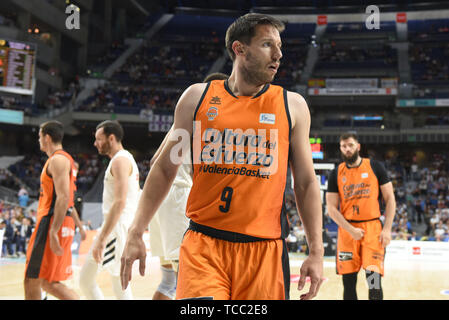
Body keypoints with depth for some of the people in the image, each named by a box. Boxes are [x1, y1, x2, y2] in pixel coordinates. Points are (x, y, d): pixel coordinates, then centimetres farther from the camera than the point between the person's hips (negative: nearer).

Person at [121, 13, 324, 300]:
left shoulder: (293, 106, 6)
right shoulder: (197, 97, 5)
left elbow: (306, 183, 9)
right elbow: (165, 169, 10)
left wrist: (316, 252, 3)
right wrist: (136, 233, 5)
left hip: (264, 250, 1)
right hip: (203, 244, -1)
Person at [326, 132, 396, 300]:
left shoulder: (375, 167, 2)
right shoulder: (336, 173, 5)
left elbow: (390, 199, 3)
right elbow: (331, 208, 2)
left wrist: (387, 229, -6)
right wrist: (351, 230, -9)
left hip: (372, 227, -2)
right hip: (347, 230, 2)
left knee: (374, 277, -10)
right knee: (348, 281, 5)